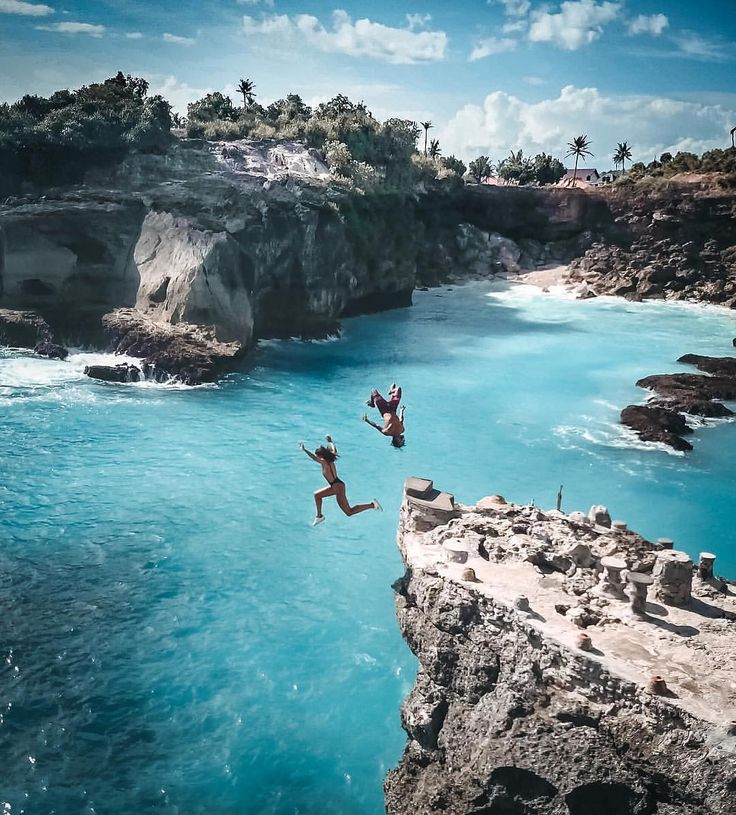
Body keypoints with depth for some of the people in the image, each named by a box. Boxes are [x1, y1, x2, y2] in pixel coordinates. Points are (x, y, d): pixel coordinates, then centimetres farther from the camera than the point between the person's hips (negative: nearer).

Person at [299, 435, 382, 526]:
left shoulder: (324, 462, -16)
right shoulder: (329, 460, 8)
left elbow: (314, 458, -32)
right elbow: (334, 450, 27)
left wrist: (304, 450, -33)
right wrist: (330, 441, 43)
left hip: (338, 487, -10)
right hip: (336, 485, 10)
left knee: (349, 512, -5)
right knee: (317, 495, 21)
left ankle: (372, 505, -8)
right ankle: (319, 516, 30)